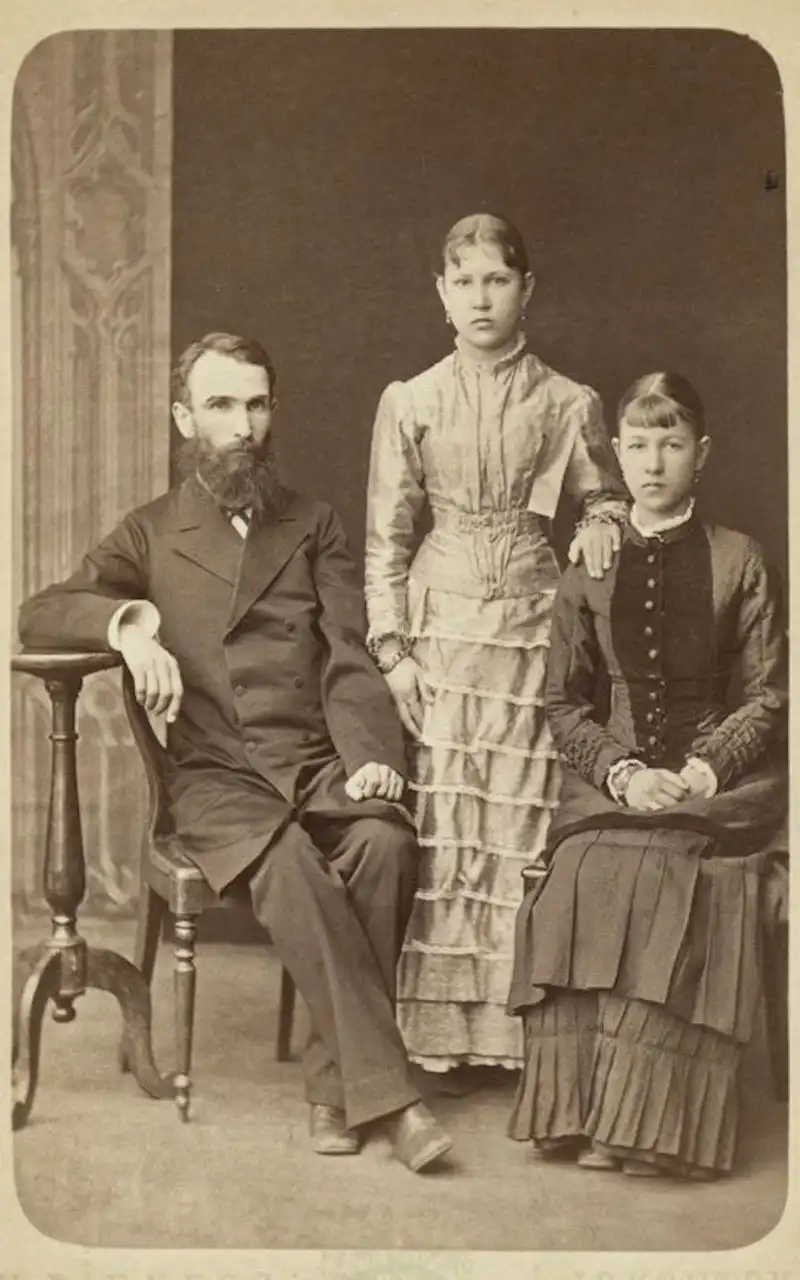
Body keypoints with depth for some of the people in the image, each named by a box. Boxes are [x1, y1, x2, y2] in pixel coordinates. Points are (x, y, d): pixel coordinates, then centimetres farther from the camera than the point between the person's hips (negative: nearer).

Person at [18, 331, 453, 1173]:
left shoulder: (312, 528, 19)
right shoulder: (149, 535, 17)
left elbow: (348, 661, 6)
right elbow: (40, 614, 4)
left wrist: (370, 755, -14)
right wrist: (128, 622, -18)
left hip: (319, 761, 2)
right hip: (214, 773, -1)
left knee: (384, 842, -32)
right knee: (289, 865, -34)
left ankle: (335, 1082, -20)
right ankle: (385, 1092, -30)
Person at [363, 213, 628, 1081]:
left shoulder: (568, 405, 5)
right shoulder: (409, 403, 6)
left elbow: (605, 500, 16)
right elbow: (385, 538, 6)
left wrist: (603, 525, -8)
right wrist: (391, 650, -3)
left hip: (531, 630, 0)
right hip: (440, 626, 0)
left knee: (523, 824, -2)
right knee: (440, 823, -1)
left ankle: (523, 1028, 8)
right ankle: (444, 1032, 8)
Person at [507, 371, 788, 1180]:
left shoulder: (737, 563, 5)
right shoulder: (589, 570, 11)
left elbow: (768, 697, 3)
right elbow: (563, 702, 10)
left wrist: (702, 773, -12)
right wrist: (621, 773, -8)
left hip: (718, 781, -2)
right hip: (614, 778, 2)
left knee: (675, 883, -32)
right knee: (584, 884, -29)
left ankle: (649, 1124, -26)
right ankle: (574, 1110, -25)